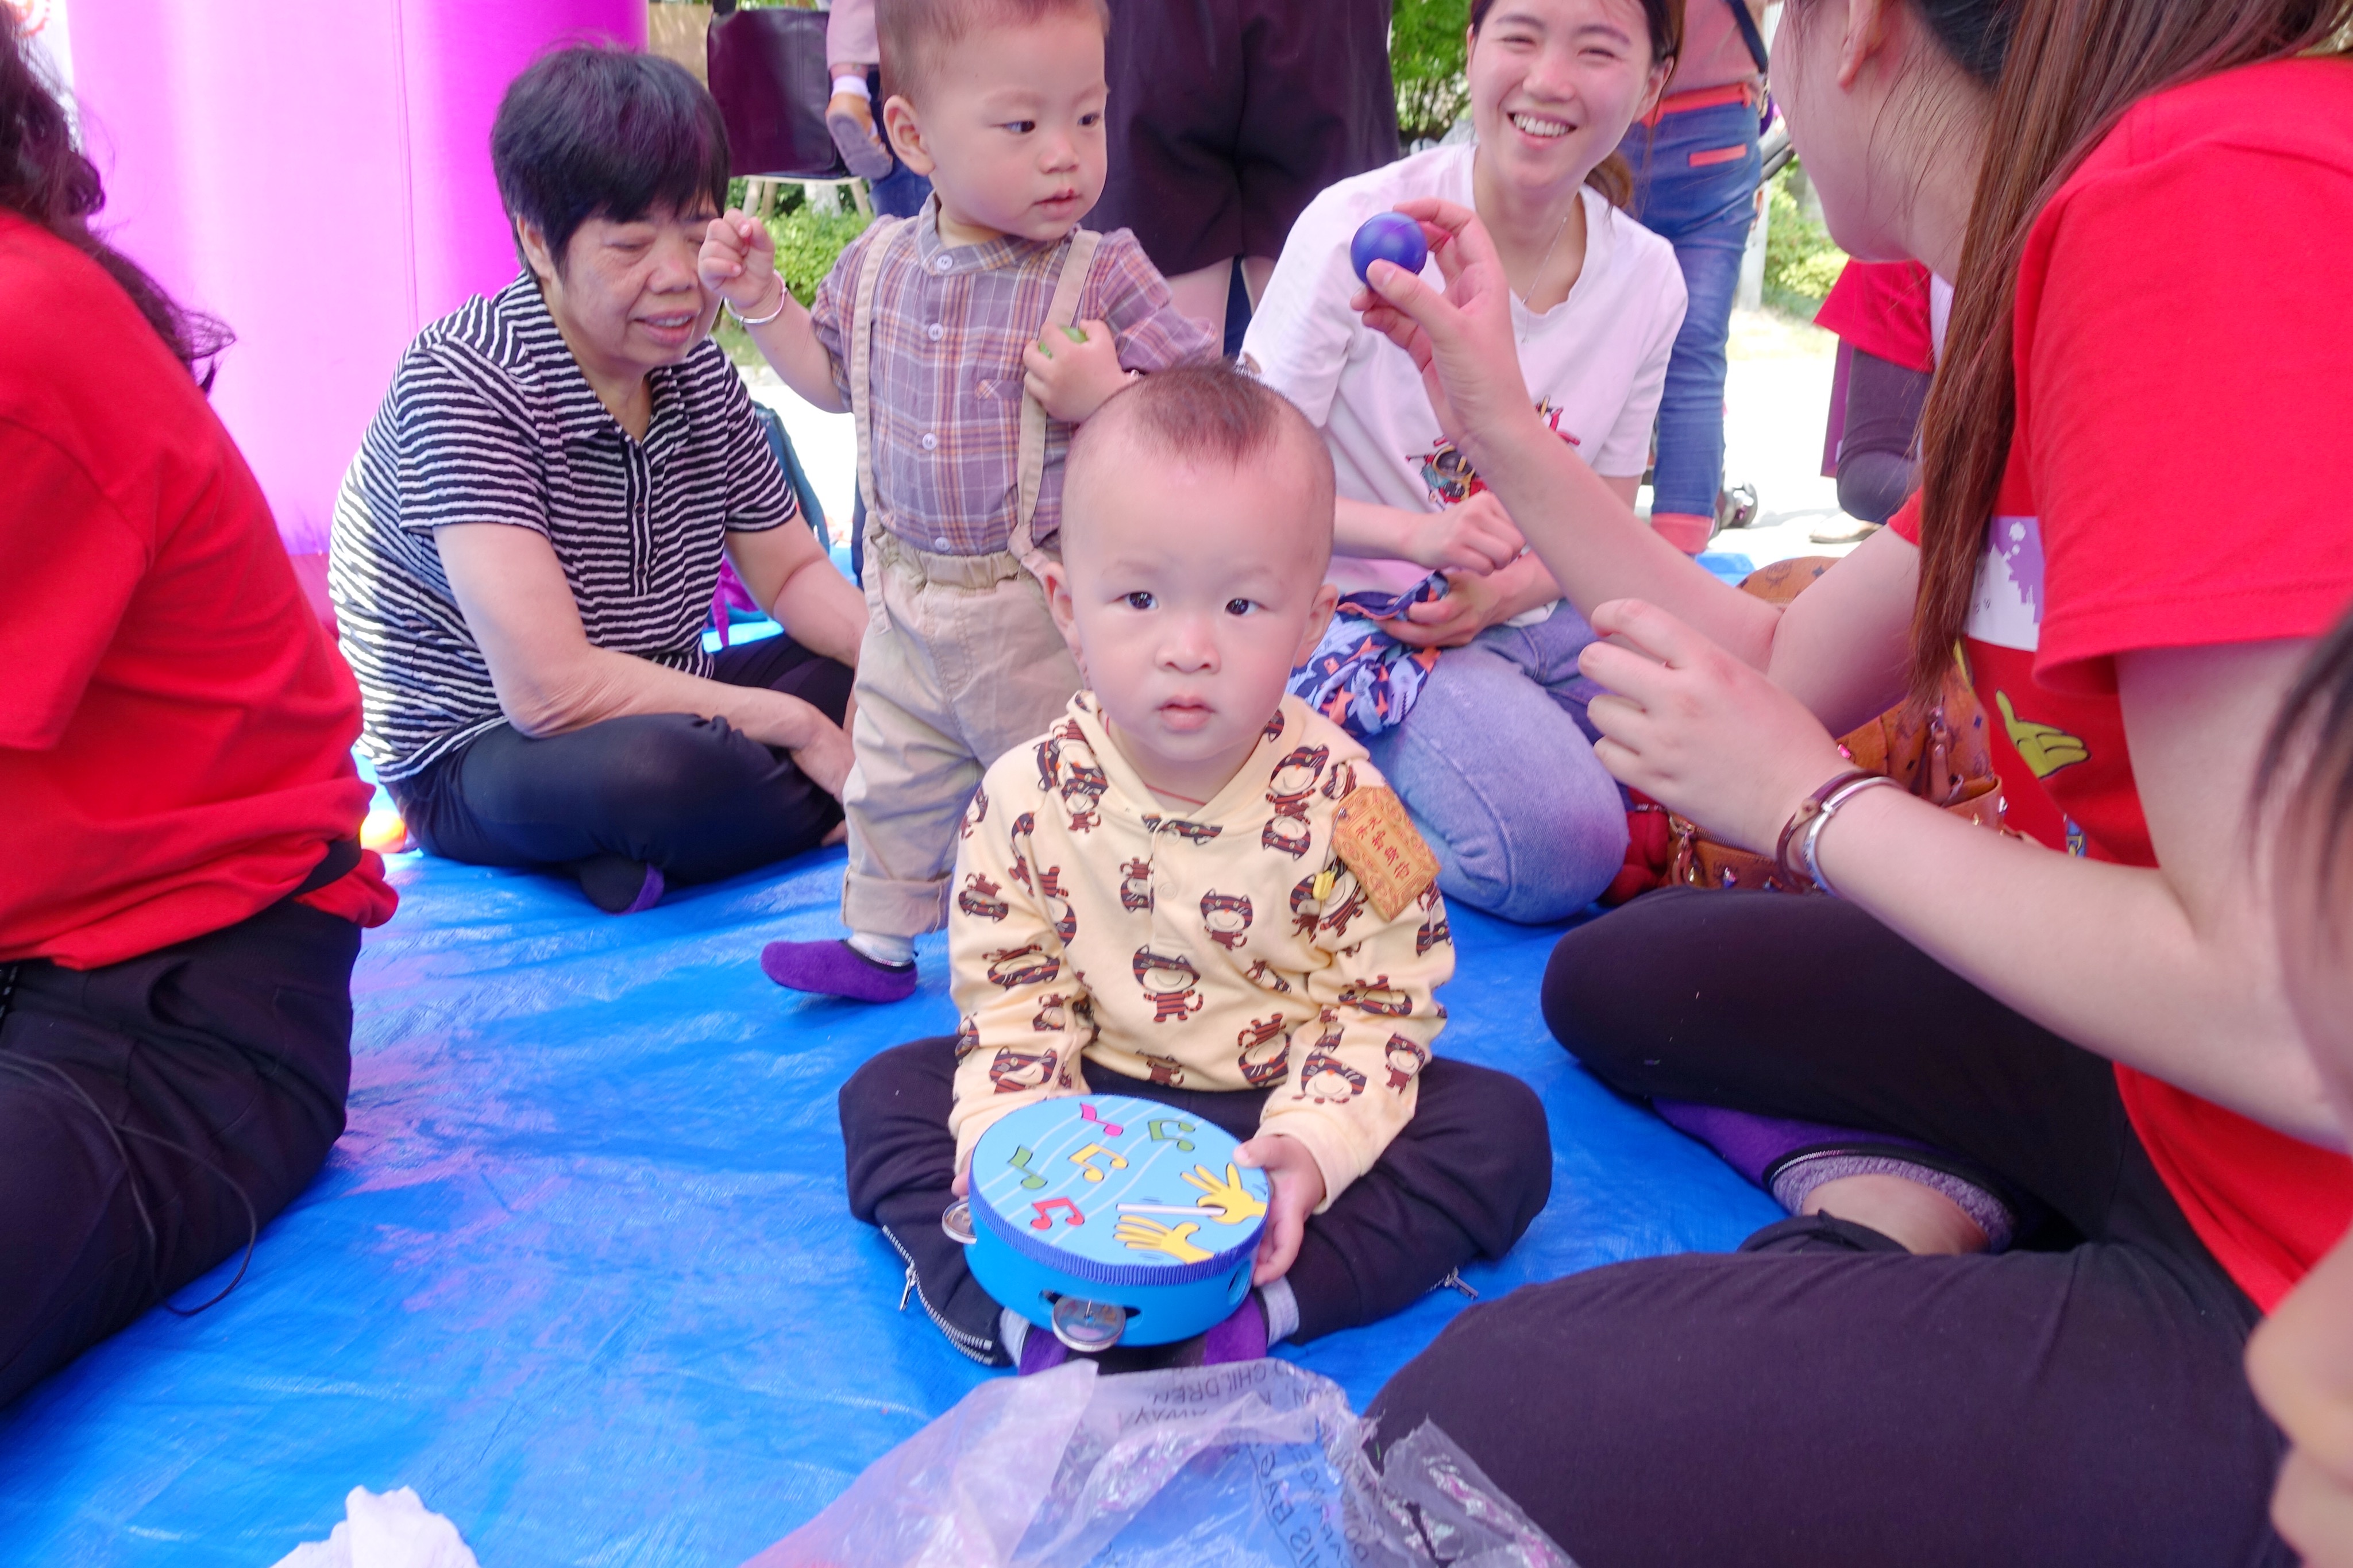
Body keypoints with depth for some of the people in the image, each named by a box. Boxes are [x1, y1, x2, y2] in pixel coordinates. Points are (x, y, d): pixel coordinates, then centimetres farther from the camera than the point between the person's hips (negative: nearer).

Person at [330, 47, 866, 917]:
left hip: (656, 707, 8)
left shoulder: (695, 368, -1)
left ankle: (638, 854, -14)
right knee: (657, 770, -39)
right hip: (471, 752, -8)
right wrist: (794, 724, -26)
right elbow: (550, 688, -30)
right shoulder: (463, 382, -23)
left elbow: (793, 574, 8)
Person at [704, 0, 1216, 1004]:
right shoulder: (879, 264, -1)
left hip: (1047, 612, -5)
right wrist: (760, 301, 5)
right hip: (909, 602, 5)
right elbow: (833, 379, 17)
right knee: (892, 777, 20)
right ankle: (879, 940, 41)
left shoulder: (1105, 275, -16)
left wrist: (1104, 395, -31)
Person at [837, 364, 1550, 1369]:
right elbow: (1013, 995, -5)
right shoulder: (1028, 797, -12)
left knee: (1501, 1130, -19)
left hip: (1274, 1111, -1)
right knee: (886, 1096, -9)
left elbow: (1378, 1003, -13)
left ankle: (1252, 1311, -30)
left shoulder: (1340, 799, -17)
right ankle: (1025, 1318, -27)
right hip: (1095, 1098, 2)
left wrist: (1312, 1147, -28)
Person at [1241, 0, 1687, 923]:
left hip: (1530, 613, 6)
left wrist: (1501, 591, -16)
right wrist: (1417, 535, -27)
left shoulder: (1647, 278, 0)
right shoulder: (1360, 228, -14)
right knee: (1553, 850, -27)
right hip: (1366, 612, -6)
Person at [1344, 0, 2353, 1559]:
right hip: (2179, 1079, 9)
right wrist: (1500, 423, 11)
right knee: (1617, 977, 20)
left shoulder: (2215, 208, -24)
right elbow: (1783, 667, 14)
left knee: (1472, 1422, -20)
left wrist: (1810, 800, -13)